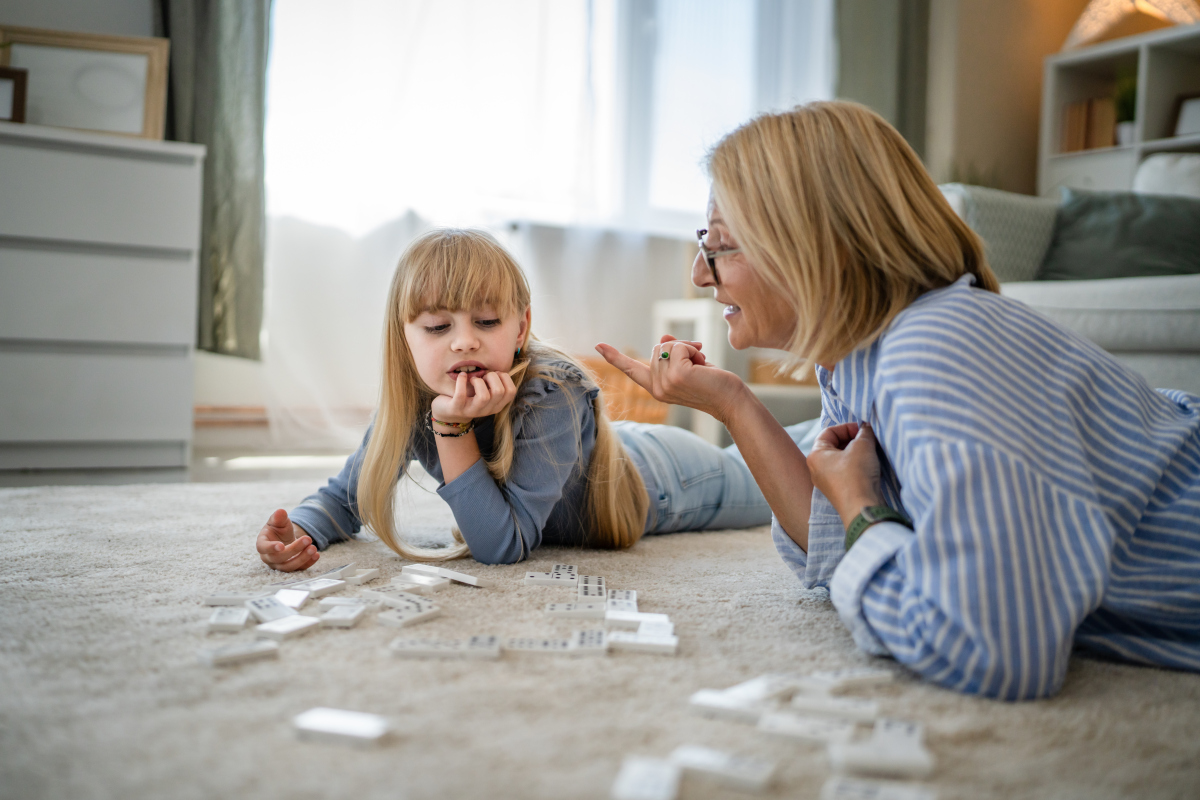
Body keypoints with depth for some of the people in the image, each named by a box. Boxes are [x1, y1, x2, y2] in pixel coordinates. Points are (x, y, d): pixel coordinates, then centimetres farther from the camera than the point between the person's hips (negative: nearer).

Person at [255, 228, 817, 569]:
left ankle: (824, 431, 56)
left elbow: (505, 547, -46)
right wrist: (300, 531, -40)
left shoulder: (551, 397, -46)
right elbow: (346, 497, -17)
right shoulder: (410, 403, -29)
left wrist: (453, 428, -53)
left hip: (665, 481, -5)